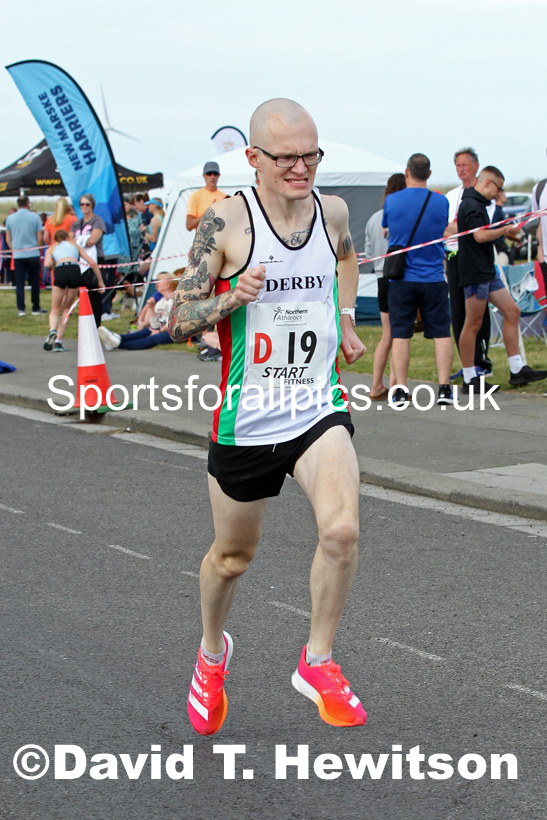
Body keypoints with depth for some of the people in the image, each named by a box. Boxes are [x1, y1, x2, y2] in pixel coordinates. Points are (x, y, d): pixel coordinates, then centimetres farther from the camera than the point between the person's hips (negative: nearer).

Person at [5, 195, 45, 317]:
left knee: (19, 283, 3)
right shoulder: (35, 217, -4)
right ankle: (36, 308, 10)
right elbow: (40, 238, -2)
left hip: (18, 255, 2)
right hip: (33, 254, -2)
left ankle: (21, 309, -3)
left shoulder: (10, 218, 3)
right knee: (34, 282, 6)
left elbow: (8, 239, 9)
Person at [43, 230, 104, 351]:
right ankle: (58, 341, 9)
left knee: (55, 309, 13)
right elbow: (92, 262, 22)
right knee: (66, 309, 18)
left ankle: (52, 330, -19)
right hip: (75, 270, 1)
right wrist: (100, 282, 27)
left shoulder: (51, 248, 28)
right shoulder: (74, 245, 32)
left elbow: (47, 264, 5)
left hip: (60, 271, -1)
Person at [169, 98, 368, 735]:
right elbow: (179, 323, -9)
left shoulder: (332, 210, 1)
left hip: (319, 411, 2)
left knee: (341, 529, -21)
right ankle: (212, 653, 45)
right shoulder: (225, 221, -12)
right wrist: (235, 297, -26)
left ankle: (317, 662, 1)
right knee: (232, 555, 14)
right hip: (245, 420, -2)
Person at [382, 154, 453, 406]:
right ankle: (444, 388, 2)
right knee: (441, 332, 6)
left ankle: (400, 390, 0)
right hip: (433, 279, 0)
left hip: (400, 280, 0)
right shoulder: (441, 202, -3)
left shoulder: (391, 201, -4)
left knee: (400, 334, 3)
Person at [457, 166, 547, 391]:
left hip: (488, 271, 11)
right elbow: (480, 236, -26)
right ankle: (469, 379, 0)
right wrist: (505, 230, -14)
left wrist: (505, 233, 17)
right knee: (473, 324, -5)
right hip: (475, 273, -11)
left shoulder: (476, 204, 18)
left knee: (512, 312, 8)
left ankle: (517, 371, 10)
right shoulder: (472, 205, -15)